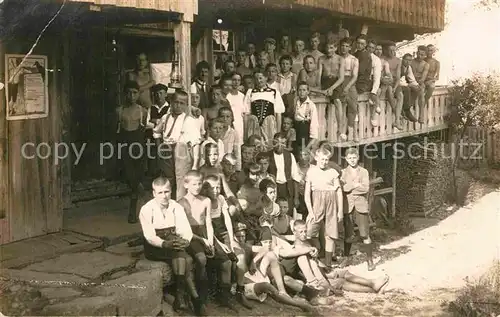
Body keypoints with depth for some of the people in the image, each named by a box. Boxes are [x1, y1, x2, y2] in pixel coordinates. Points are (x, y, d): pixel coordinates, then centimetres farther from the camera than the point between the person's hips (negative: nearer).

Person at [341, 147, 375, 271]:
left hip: (361, 206, -1)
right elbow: (342, 187, -8)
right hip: (348, 206, 1)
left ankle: (370, 260, 6)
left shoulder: (364, 172, 5)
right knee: (348, 235, 7)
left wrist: (349, 187, -9)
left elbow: (366, 188, -9)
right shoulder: (343, 172, 7)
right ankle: (346, 258, 23)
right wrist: (357, 184, -12)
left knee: (365, 235, -3)